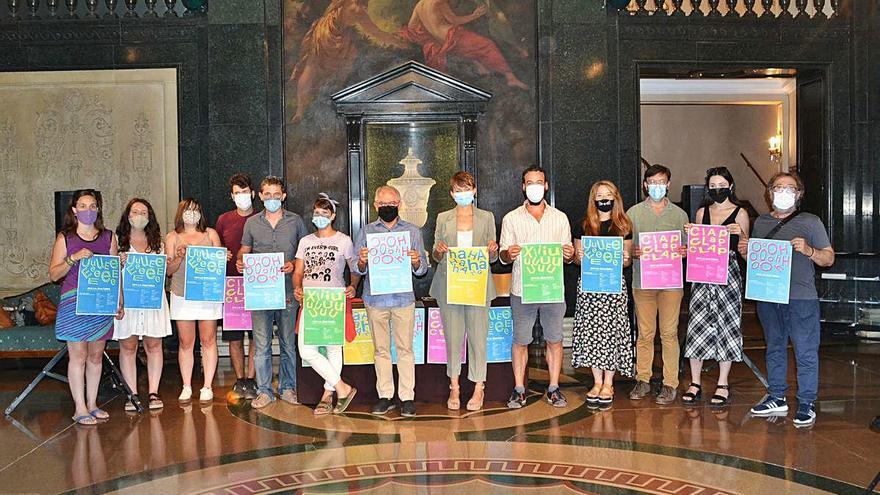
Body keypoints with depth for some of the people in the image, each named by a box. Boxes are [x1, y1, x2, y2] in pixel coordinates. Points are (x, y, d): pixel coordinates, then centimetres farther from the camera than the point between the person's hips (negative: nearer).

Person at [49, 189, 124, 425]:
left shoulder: (108, 237, 10)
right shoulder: (65, 238, 2)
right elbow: (54, 274, -1)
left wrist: (119, 302, 6)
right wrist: (73, 258, -17)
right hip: (74, 305, -3)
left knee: (96, 356, 8)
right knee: (78, 356, -2)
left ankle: (92, 403, 19)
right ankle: (79, 408, 4)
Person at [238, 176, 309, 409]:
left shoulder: (296, 221, 6)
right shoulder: (252, 223, 10)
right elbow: (244, 250, 17)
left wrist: (294, 265, -9)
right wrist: (240, 262, -5)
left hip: (287, 290, 0)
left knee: (288, 342, 6)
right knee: (261, 344, 0)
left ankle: (287, 388, 18)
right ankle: (264, 391, 8)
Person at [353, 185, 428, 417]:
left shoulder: (412, 231, 7)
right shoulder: (366, 231, 8)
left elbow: (423, 269, 6)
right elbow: (357, 269, 5)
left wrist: (416, 262, -16)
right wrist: (362, 262, -16)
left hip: (403, 298, -1)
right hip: (375, 299, 1)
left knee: (405, 348, 0)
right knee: (381, 350, 6)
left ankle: (407, 396, 5)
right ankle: (385, 396, 13)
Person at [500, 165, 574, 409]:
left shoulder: (560, 218, 10)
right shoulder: (511, 219, 6)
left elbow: (566, 255, 11)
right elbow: (503, 257, 5)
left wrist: (569, 254, -13)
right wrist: (509, 254, -19)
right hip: (522, 289, -1)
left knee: (554, 340, 6)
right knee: (520, 341, 4)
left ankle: (554, 389, 16)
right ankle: (519, 389, 14)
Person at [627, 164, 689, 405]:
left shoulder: (679, 214, 10)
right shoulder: (633, 213, 9)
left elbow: (686, 247, 12)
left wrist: (685, 251, -11)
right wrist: (633, 251, -12)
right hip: (642, 280, 0)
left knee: (669, 333, 0)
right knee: (645, 333, 4)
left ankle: (670, 383, 7)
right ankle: (642, 380, 15)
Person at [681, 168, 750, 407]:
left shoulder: (740, 213, 3)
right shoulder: (702, 213, 13)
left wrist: (739, 233, -15)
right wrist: (690, 233, 0)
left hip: (728, 273, -3)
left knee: (726, 326, 1)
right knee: (697, 325, -1)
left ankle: (723, 385, 11)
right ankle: (695, 383, 8)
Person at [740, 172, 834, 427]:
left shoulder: (811, 222, 1)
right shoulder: (760, 222, 14)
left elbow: (829, 258, -1)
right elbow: (753, 258, 22)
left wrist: (808, 251, -19)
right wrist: (745, 252, 0)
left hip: (801, 298, -5)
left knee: (806, 352, -2)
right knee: (774, 348, 14)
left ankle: (806, 404, 7)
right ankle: (777, 398, 24)